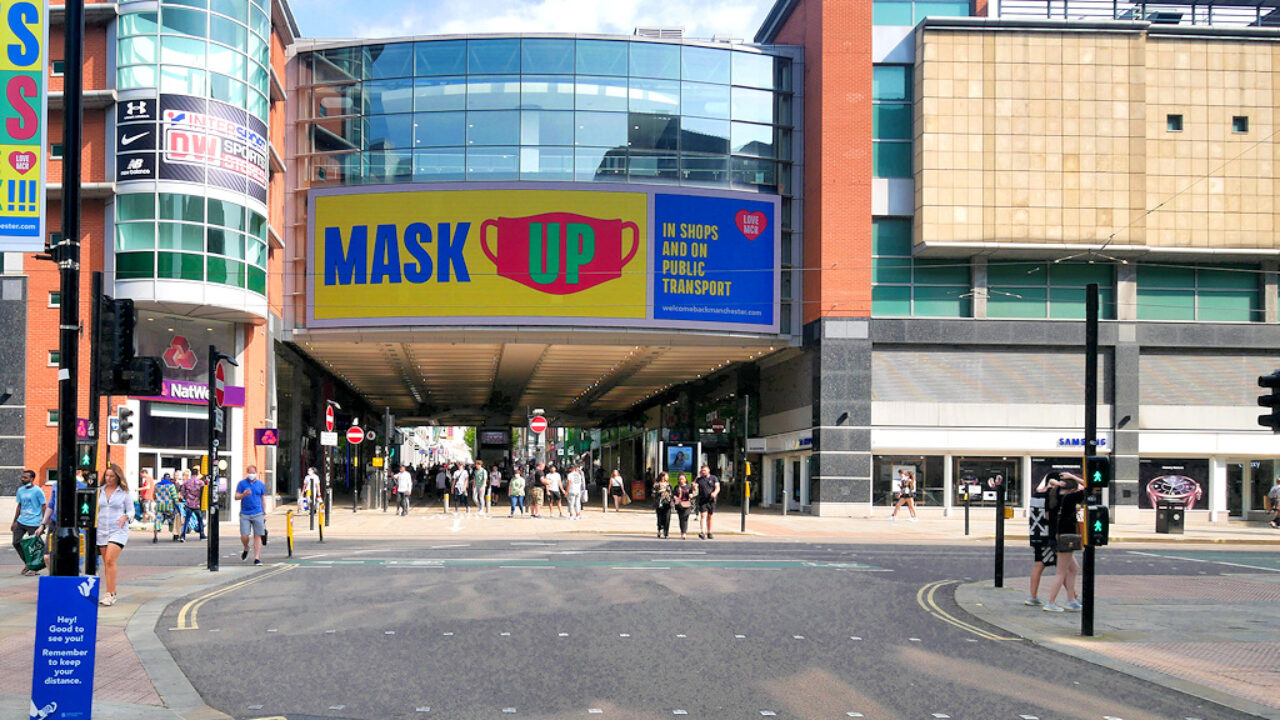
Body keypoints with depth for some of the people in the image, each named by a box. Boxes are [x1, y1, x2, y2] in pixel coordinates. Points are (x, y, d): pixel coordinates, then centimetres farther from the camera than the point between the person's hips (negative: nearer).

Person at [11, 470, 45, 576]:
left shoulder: (38, 491, -8)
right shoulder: (20, 490, 10)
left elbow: (43, 506, -7)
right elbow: (19, 506, 19)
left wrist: (43, 523, -12)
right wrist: (14, 522, 18)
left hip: (33, 523, -6)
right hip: (21, 521, 6)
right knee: (16, 543, 4)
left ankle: (34, 568, 10)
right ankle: (27, 563, 21)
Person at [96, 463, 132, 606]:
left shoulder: (124, 492, 1)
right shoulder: (100, 491, 10)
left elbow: (131, 510, 4)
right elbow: (95, 509, 17)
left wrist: (125, 517, -16)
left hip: (118, 530, -4)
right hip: (102, 530, 4)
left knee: (110, 560, -16)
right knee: (106, 563, 7)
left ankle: (111, 594, -13)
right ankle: (109, 593, 14)